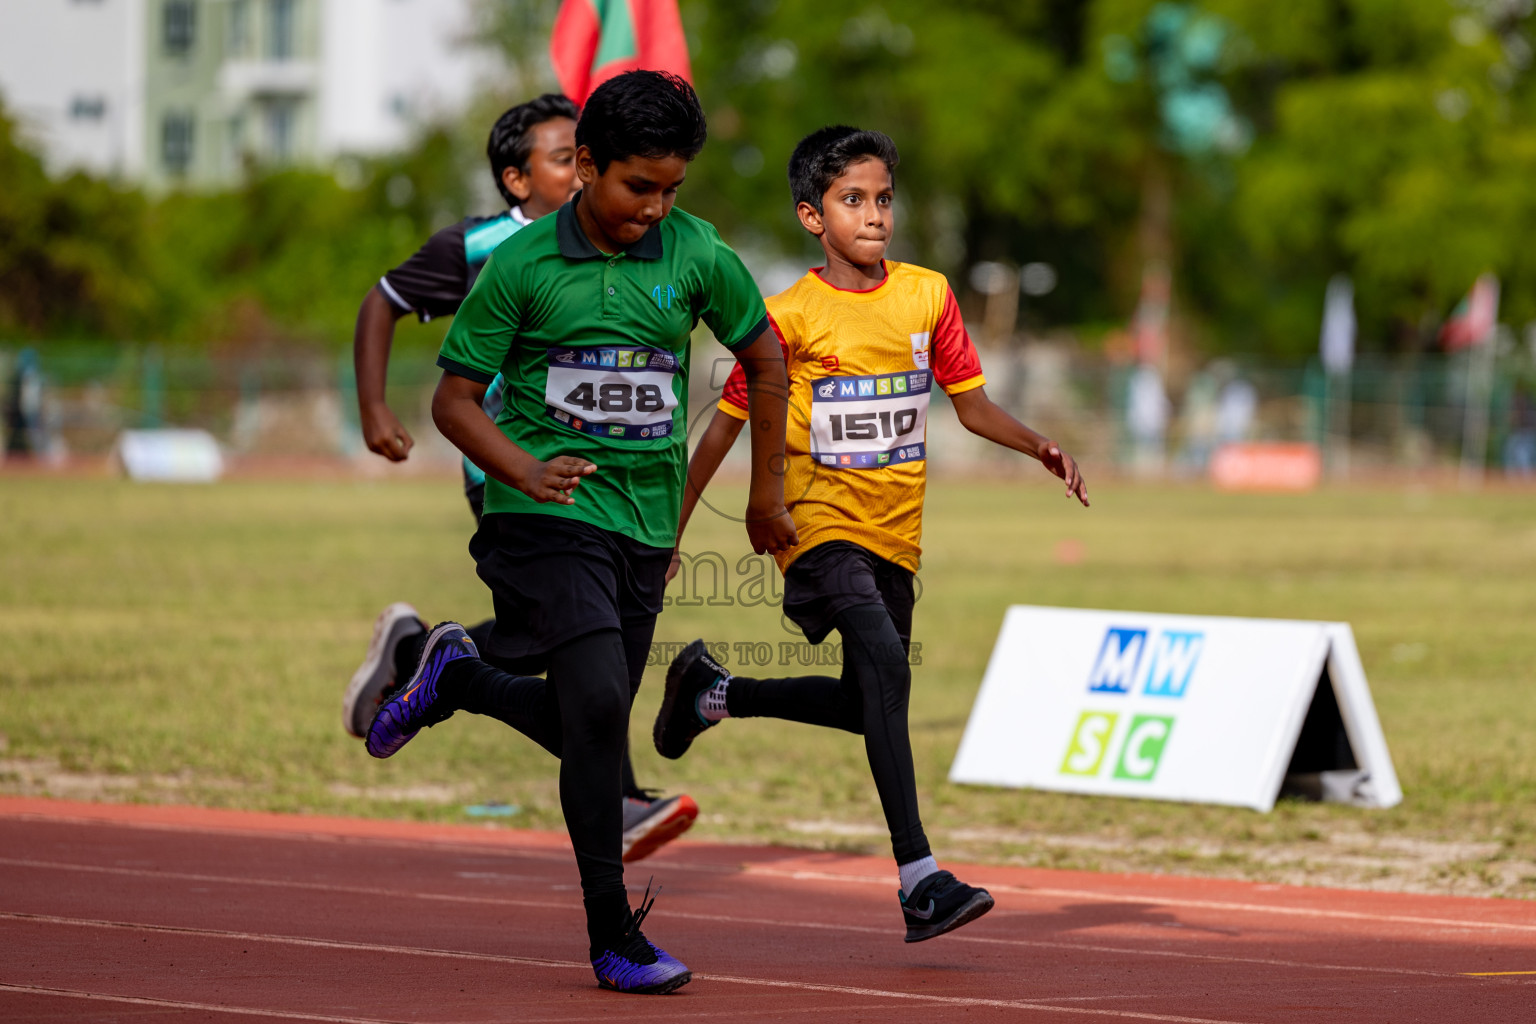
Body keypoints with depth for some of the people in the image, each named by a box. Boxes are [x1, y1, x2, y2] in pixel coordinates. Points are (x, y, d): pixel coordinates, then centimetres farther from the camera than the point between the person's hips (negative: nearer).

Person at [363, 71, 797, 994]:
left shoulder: (696, 254, 1)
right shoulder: (523, 264, -6)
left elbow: (765, 361, 16)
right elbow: (454, 399, -2)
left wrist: (766, 494, 18)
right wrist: (524, 470, -19)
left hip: (645, 527, 4)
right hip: (548, 519, -4)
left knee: (590, 732, 11)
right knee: (597, 707, -21)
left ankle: (456, 677, 41)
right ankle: (614, 938, -12)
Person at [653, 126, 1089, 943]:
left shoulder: (928, 295, 5)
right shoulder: (790, 316, -7)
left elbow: (974, 407, 10)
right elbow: (726, 425, 1)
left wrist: (1039, 447, -8)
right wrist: (669, 530, 2)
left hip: (895, 533, 6)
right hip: (822, 522, -6)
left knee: (864, 705, 13)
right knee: (884, 666, -26)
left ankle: (715, 692, 38)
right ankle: (919, 879, -30)